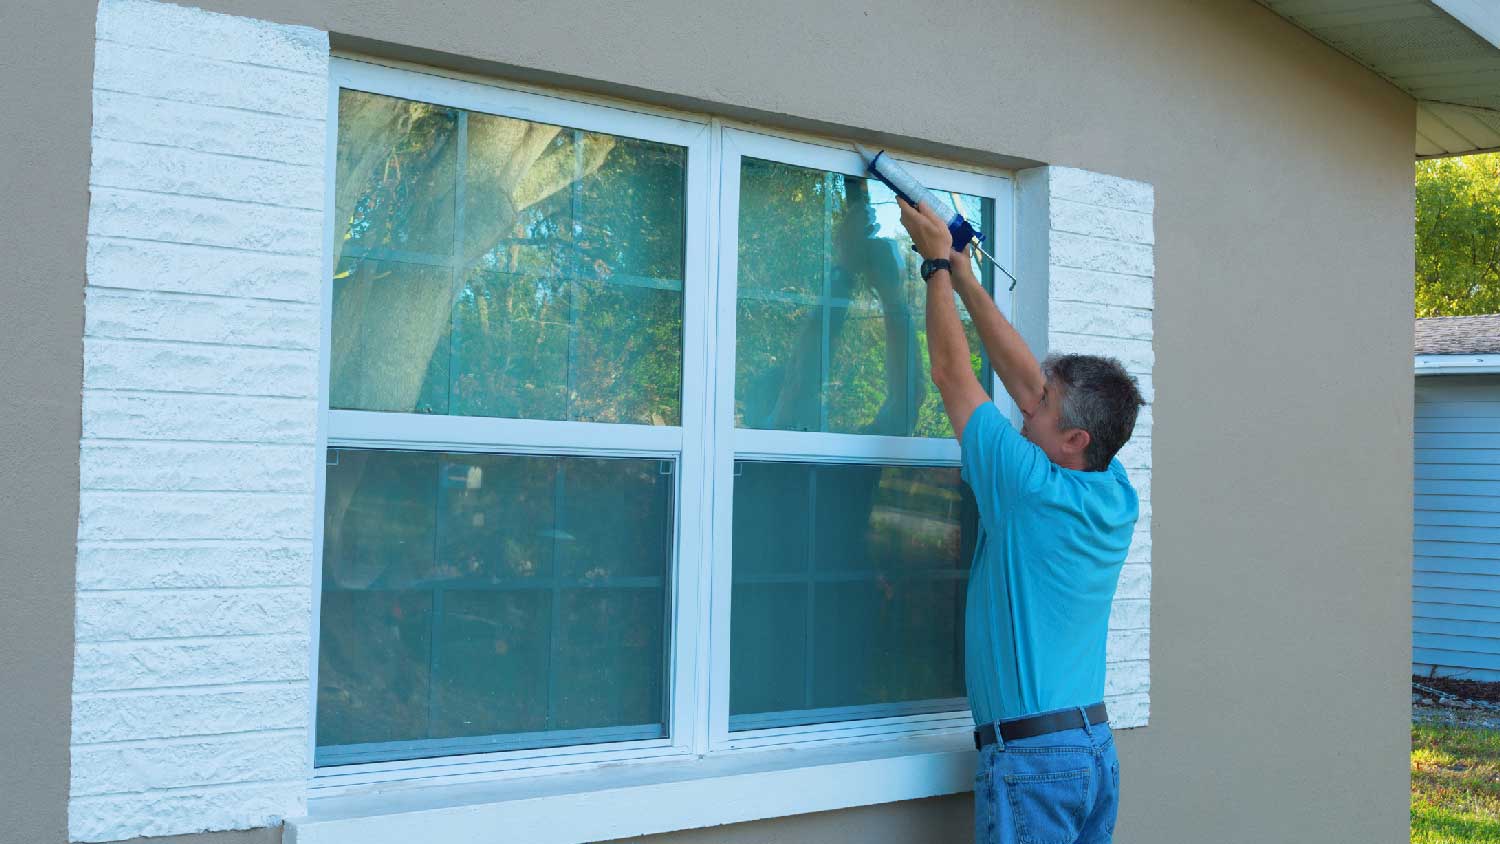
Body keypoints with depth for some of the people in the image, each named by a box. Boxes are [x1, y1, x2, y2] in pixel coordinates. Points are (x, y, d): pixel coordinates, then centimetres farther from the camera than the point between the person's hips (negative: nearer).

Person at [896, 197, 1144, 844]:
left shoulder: (1031, 489, -15)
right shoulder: (1117, 497, 4)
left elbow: (951, 373, -7)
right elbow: (1024, 377, 12)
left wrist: (938, 263, 4)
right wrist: (963, 277, 17)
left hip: (1030, 758, -8)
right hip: (1096, 747, 8)